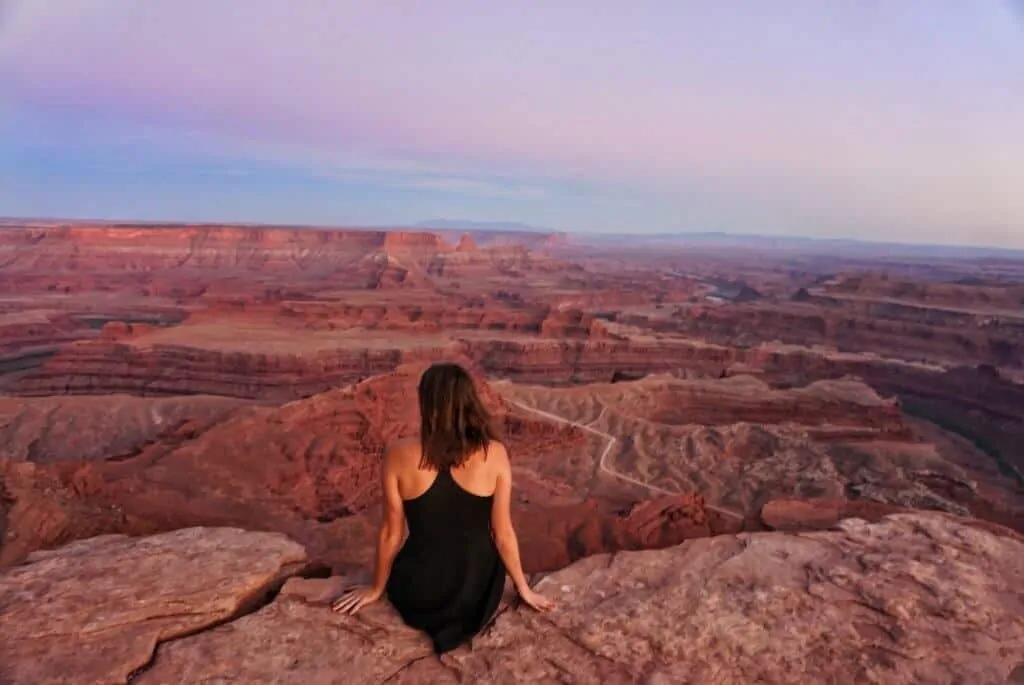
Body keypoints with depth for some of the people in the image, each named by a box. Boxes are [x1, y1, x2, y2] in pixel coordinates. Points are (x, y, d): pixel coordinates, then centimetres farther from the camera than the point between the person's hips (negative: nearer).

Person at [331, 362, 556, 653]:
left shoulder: (398, 456, -17)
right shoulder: (494, 454, -17)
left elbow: (391, 533, -7)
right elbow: (503, 533, -8)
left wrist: (376, 589, 12)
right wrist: (524, 589, 9)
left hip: (417, 593, 1)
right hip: (478, 592, -1)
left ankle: (431, 618, 16)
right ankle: (462, 618, 16)